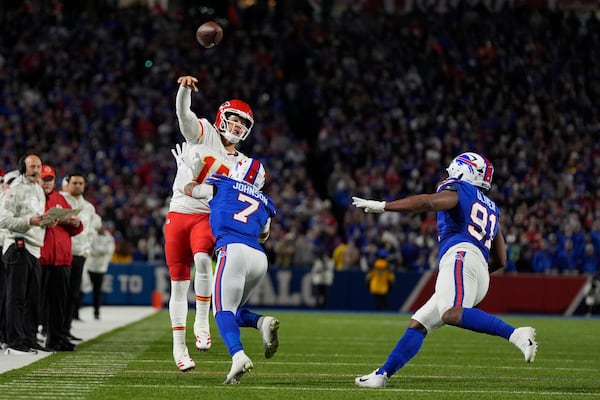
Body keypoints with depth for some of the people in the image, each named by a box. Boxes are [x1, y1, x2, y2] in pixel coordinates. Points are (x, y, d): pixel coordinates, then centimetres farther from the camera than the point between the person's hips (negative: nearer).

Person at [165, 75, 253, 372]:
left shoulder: (241, 165, 13)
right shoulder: (203, 133, 5)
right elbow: (183, 112, -12)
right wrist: (185, 88, -32)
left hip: (208, 217, 1)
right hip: (179, 214, -1)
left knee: (202, 259, -32)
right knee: (179, 283, 1)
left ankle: (201, 323, -23)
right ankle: (179, 345, 10)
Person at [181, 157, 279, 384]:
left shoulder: (219, 186, 19)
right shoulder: (264, 204, 28)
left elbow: (189, 189, 40)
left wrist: (197, 183, 62)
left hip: (233, 250, -5)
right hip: (260, 257, 5)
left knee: (223, 311, -10)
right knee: (232, 309, 19)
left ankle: (238, 356, -35)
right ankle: (262, 322, -12)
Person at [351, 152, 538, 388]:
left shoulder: (458, 190, 12)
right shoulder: (490, 208, 35)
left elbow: (426, 203, -9)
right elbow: (500, 259, 31)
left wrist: (381, 206, -7)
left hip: (461, 256, -9)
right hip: (481, 275, 9)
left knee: (452, 314, -34)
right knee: (418, 324, 11)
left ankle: (515, 334, -43)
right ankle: (382, 375, 8)